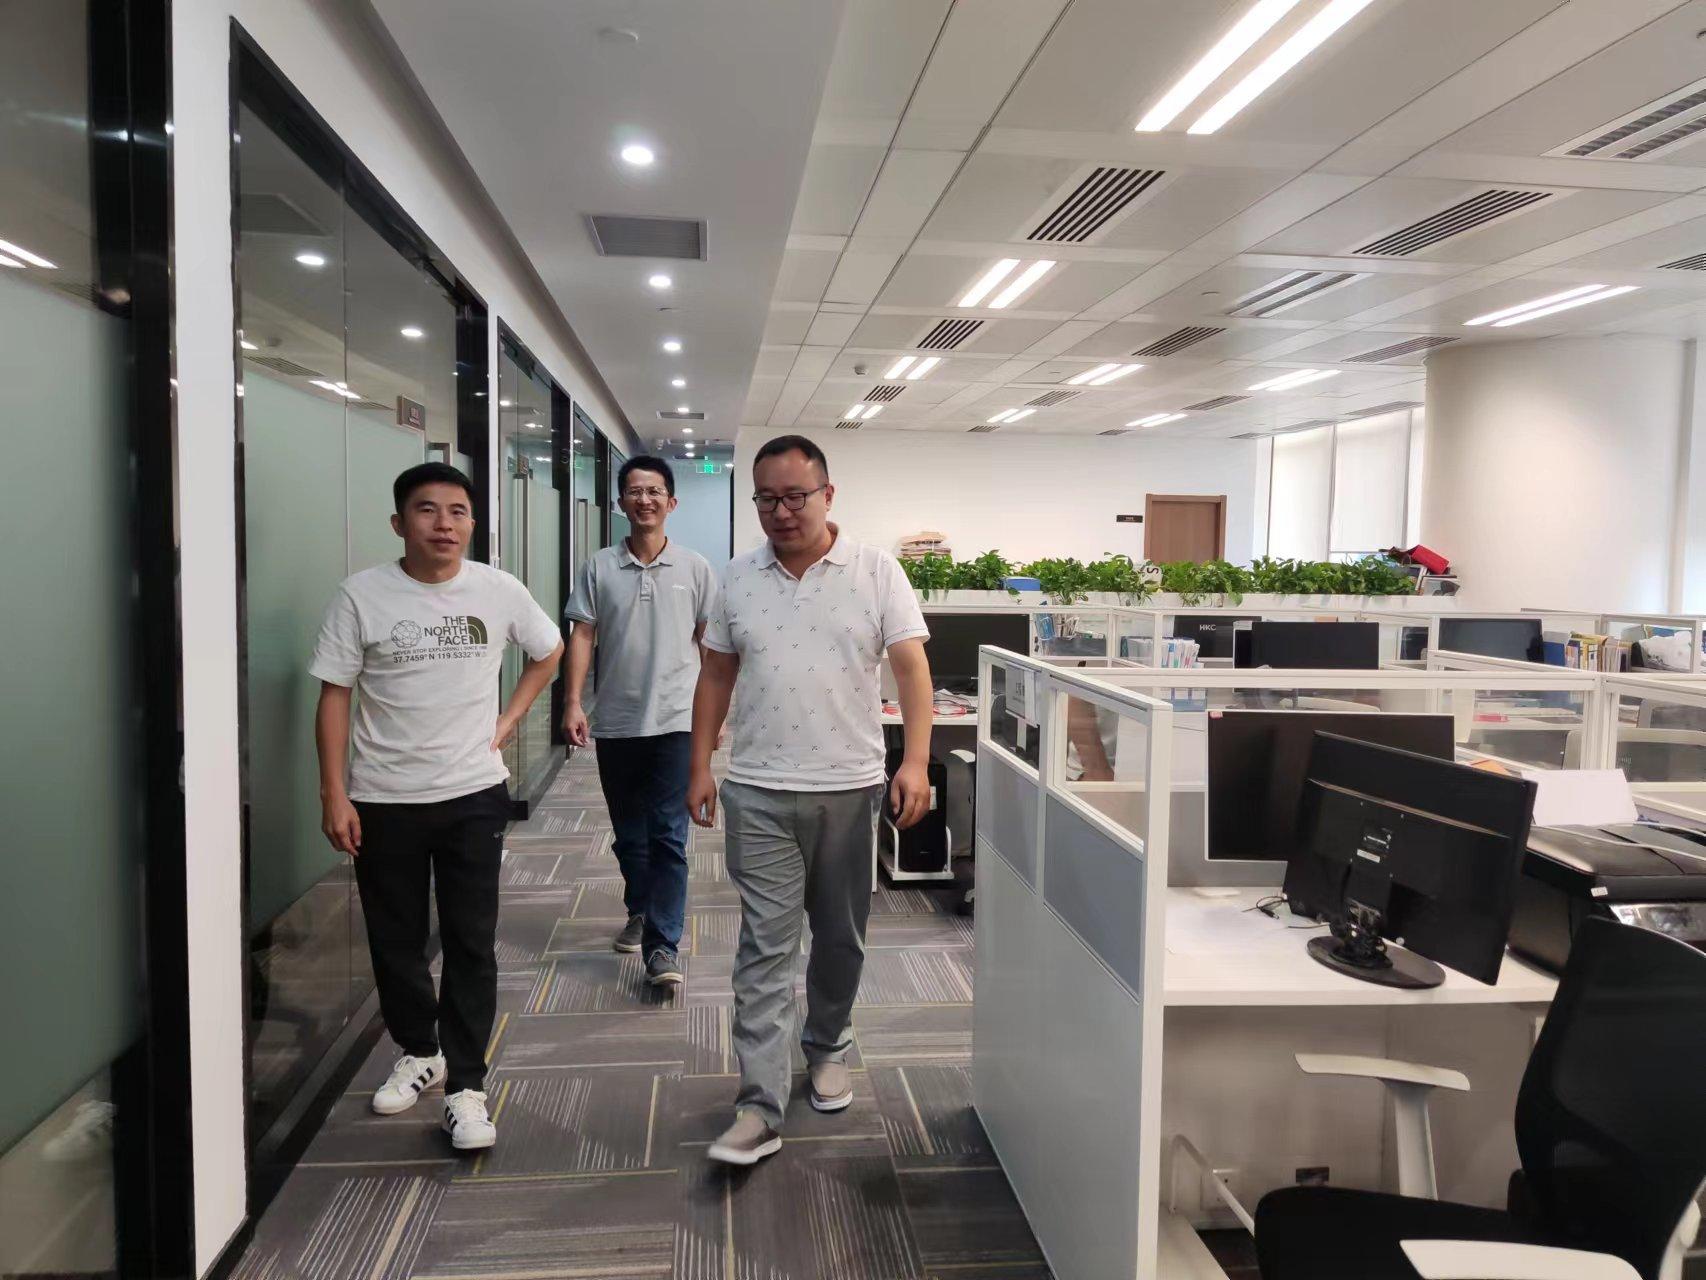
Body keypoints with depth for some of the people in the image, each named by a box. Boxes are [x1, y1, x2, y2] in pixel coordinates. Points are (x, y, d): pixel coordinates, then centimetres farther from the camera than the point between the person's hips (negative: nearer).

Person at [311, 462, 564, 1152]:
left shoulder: (499, 591, -5)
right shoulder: (361, 595, -8)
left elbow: (549, 651, 13)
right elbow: (335, 698, -4)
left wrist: (508, 719, 3)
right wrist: (335, 795, -7)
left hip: (473, 795, 0)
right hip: (382, 801, 0)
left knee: (471, 945, 2)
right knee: (395, 941, 14)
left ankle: (466, 1086, 13)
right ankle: (420, 1053, 36)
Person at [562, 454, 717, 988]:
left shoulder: (695, 568, 2)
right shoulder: (599, 567, 3)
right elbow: (582, 635, 2)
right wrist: (573, 702, -8)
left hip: (675, 721, -2)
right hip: (615, 721, 2)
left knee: (667, 836, -6)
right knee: (628, 833, 15)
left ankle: (662, 946, -4)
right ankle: (640, 911, 37)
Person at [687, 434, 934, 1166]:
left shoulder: (876, 572, -3)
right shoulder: (738, 579, 4)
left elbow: (911, 667, -7)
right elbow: (716, 676, 9)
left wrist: (916, 760, -19)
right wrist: (701, 767, 4)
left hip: (849, 788, 0)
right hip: (758, 793, 1)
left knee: (840, 938, 15)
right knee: (764, 947, 0)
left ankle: (826, 1050, 38)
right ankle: (760, 1109, 4)